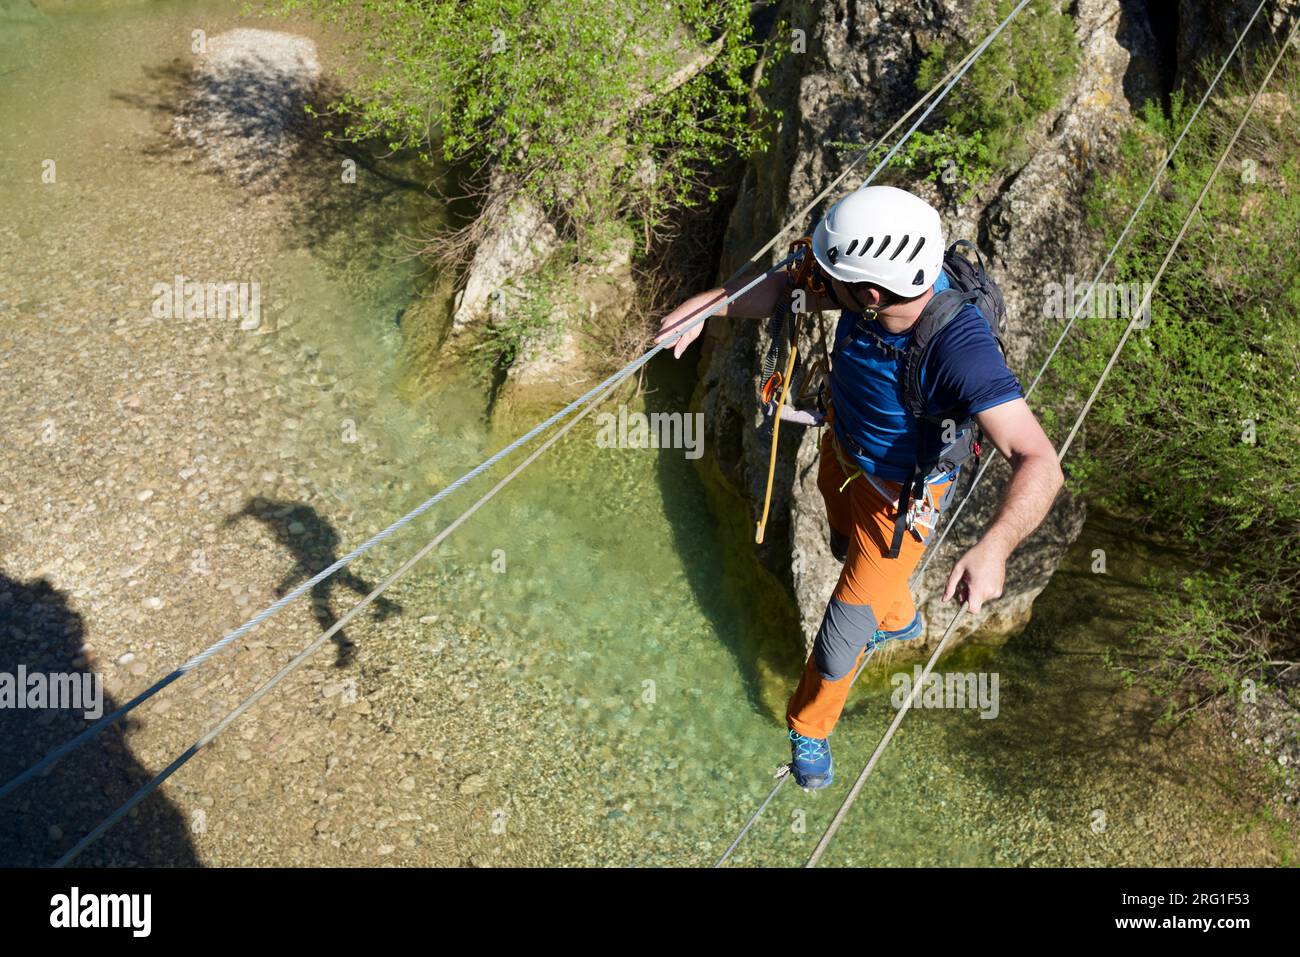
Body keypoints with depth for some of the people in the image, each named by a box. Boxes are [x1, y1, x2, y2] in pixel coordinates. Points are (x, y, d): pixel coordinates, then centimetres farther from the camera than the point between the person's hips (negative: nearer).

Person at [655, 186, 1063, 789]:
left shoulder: (959, 350, -44)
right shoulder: (883, 276, -26)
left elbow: (1040, 465, -49)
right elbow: (788, 290, -8)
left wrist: (994, 547, -65)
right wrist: (709, 303, -24)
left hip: (900, 495, -6)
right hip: (843, 449, 7)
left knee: (844, 631, 5)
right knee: (848, 549, 34)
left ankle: (811, 727, 37)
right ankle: (900, 618, 68)